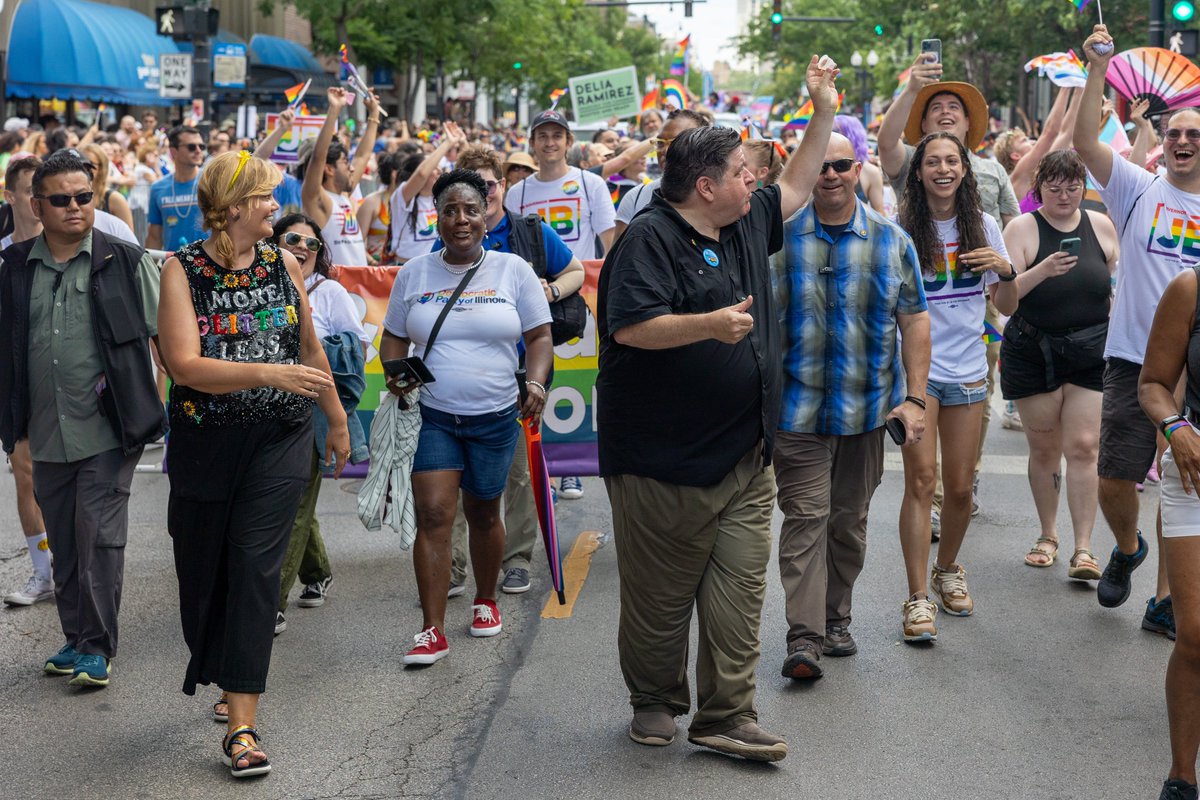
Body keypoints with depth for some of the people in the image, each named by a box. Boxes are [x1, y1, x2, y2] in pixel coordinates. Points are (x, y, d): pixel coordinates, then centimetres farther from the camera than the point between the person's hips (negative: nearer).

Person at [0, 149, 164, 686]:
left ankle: (97, 648, 5)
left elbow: (165, 336, 2)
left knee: (100, 540, -5)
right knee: (63, 542, 12)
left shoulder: (126, 263, -3)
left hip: (107, 433, -4)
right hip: (46, 435, 4)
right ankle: (75, 638, 25)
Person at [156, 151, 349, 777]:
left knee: (255, 567, -8)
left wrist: (337, 419, 24)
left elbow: (309, 349, 17)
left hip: (280, 439, 1)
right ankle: (231, 681, 38)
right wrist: (271, 374, -26)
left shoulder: (282, 263, 4)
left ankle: (241, 724, -8)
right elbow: (186, 365, -17)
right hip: (206, 440, -1)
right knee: (203, 570, 11)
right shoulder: (183, 269, -6)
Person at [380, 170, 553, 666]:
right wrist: (395, 372, -11)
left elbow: (539, 335, 2)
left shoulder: (513, 270, 0)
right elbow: (394, 337, 10)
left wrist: (537, 383, -16)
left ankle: (486, 601, 37)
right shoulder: (414, 275, 4)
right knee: (433, 515, -11)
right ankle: (432, 631, -8)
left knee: (483, 514, 14)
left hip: (494, 417, 0)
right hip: (431, 415, 0)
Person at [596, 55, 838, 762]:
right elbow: (630, 328, -21)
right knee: (660, 594, 5)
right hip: (665, 459, -7)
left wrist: (824, 110, 27)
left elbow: (796, 188, 31)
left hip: (746, 458, 7)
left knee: (739, 586, 2)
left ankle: (726, 716, 7)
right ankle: (655, 701, 24)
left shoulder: (746, 225, 14)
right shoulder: (650, 238, -11)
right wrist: (709, 324, -30)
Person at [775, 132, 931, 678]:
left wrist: (914, 398, -2)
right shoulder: (780, 235, -1)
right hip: (797, 407, -2)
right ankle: (804, 635, -8)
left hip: (867, 407, 2)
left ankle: (835, 617, 28)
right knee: (806, 515, -8)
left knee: (849, 520, 12)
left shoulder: (891, 241, 4)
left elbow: (914, 321, 5)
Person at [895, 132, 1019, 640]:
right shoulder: (903, 229, -5)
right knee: (921, 480, -10)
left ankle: (947, 569, 33)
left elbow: (1008, 304, 8)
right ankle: (918, 597, -6)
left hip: (967, 369, 3)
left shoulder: (982, 226, 5)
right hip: (916, 365, -3)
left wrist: (1005, 269, -11)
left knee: (960, 487, 8)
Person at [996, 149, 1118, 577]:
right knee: (1044, 448, 7)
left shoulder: (1101, 225, 5)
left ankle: (1083, 547, -4)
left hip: (1091, 353, 1)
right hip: (1033, 354, -1)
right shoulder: (1022, 228, -4)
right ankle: (1047, 536, 24)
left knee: (1083, 447, -7)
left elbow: (1120, 287, 15)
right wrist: (1042, 270, -27)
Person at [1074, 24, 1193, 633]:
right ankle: (1126, 549, 31)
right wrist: (1097, 69, -18)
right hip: (1135, 360, -1)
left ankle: (1164, 600, 16)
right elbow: (1086, 142, -11)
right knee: (1114, 479, -1)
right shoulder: (1139, 191, 2)